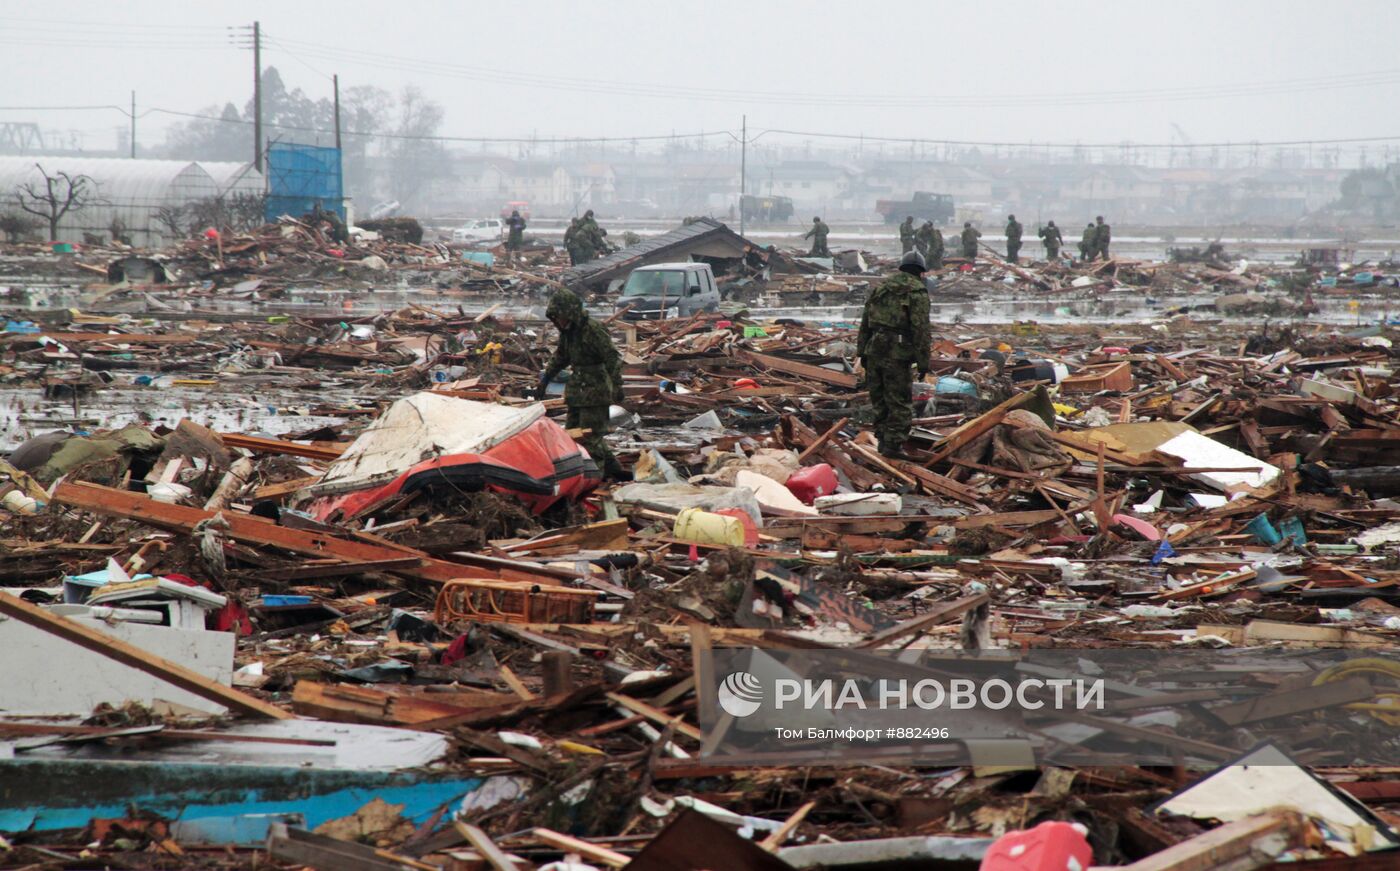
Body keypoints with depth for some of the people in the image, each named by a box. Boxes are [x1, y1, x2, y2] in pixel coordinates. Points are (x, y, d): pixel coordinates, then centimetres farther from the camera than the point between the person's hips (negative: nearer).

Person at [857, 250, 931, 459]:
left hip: (874, 349, 6)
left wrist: (862, 352, 18)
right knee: (899, 402, 0)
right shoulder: (917, 292, -4)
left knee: (879, 398, 15)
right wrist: (923, 362, -8)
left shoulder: (881, 287, 16)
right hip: (898, 353, -6)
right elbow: (921, 329, -10)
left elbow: (865, 322, 16)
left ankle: (884, 440, 20)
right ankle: (893, 444, -3)